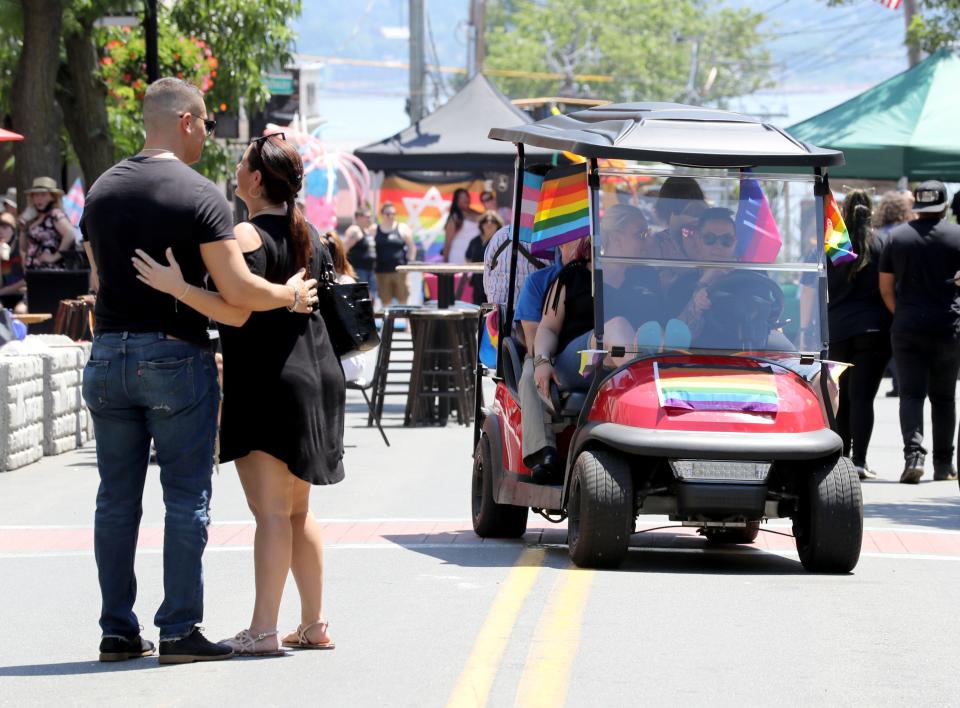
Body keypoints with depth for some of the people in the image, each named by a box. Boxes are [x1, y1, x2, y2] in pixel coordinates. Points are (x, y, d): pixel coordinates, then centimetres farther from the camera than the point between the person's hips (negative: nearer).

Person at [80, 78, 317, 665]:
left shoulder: (102, 191, 9)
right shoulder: (200, 197, -9)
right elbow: (239, 292, -15)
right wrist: (291, 296, 2)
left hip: (108, 355, 5)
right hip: (176, 357, -5)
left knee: (117, 500, 9)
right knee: (186, 500, 1)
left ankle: (118, 630, 11)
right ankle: (180, 630, 0)